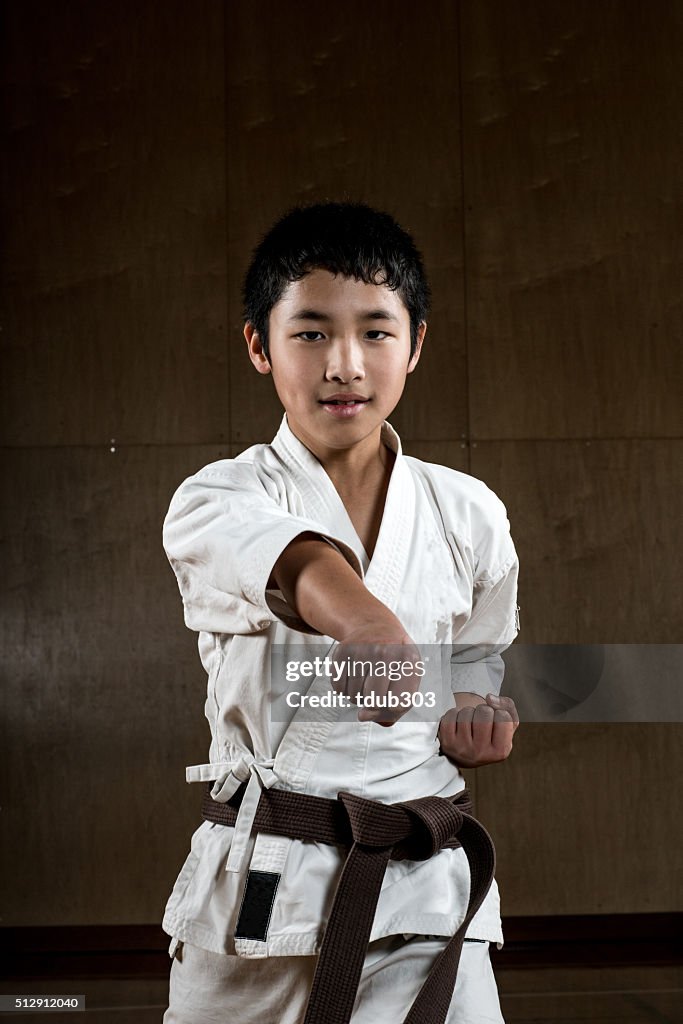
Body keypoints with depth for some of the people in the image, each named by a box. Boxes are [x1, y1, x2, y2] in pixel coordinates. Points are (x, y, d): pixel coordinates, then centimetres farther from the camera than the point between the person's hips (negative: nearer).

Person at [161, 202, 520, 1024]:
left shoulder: (469, 515, 4)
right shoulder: (214, 502, -7)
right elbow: (308, 572, -30)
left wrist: (478, 722, -4)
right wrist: (363, 624, -49)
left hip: (426, 891, 2)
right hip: (260, 891, -1)